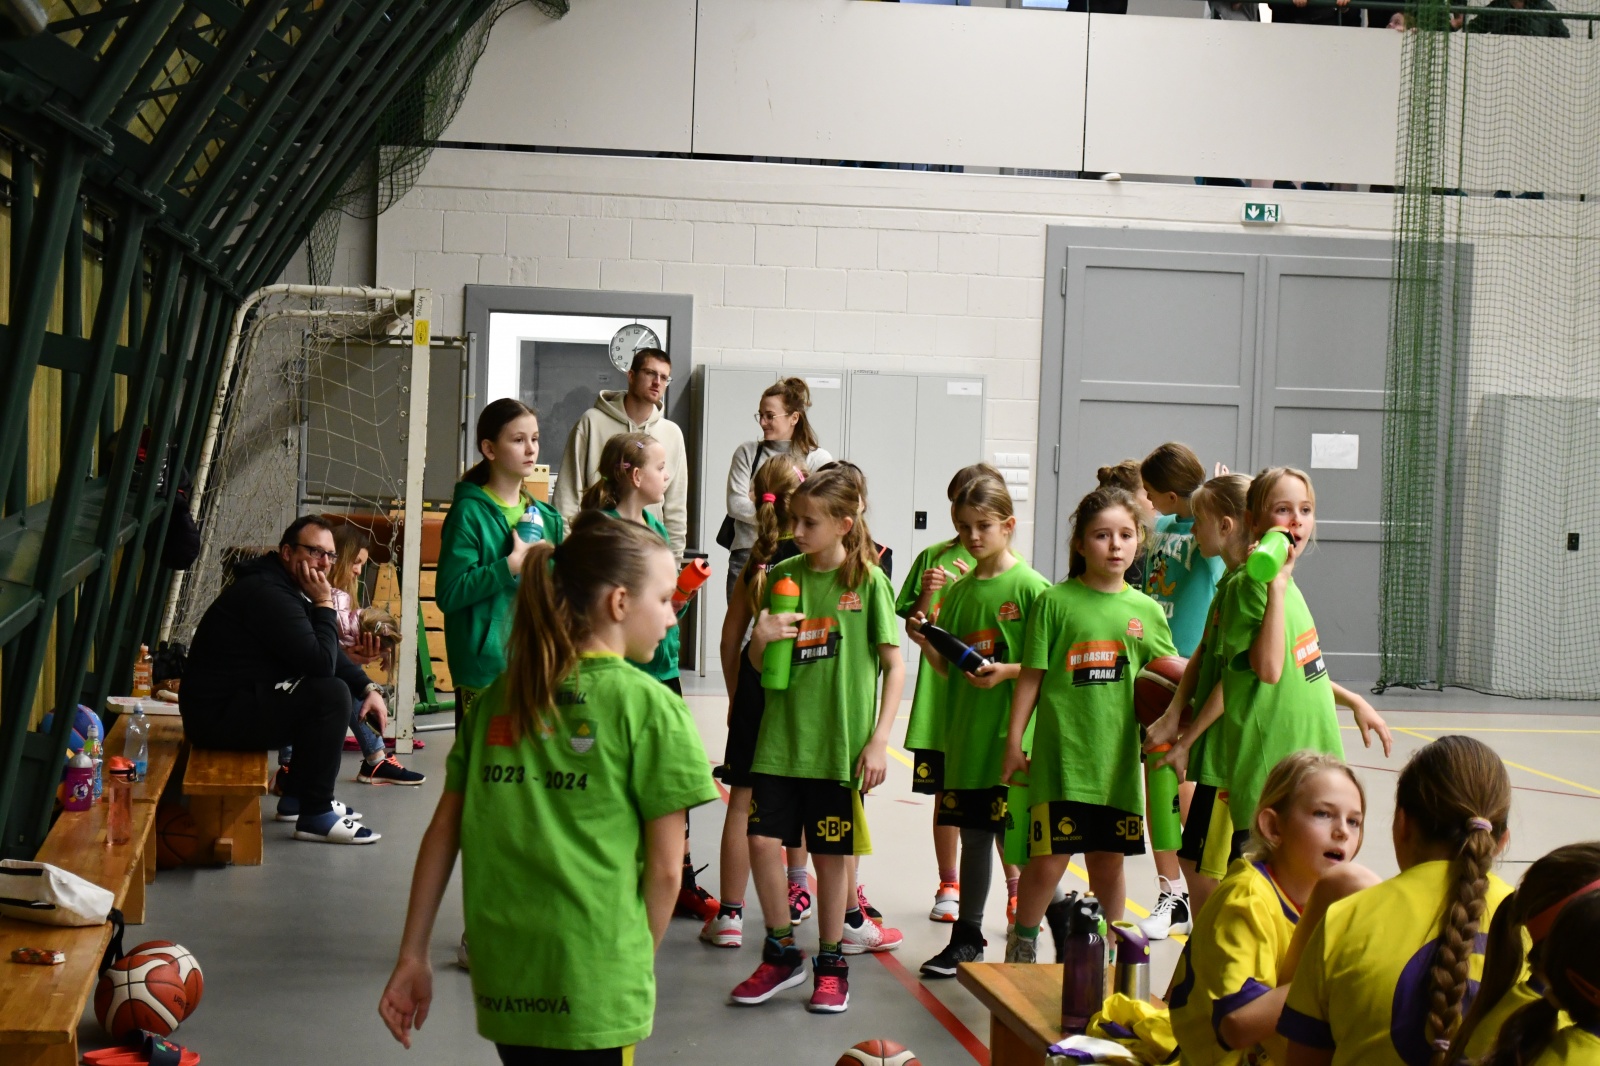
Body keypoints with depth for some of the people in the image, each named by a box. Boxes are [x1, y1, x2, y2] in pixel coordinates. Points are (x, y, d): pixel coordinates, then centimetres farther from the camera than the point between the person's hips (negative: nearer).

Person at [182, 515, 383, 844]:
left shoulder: (288, 588, 14)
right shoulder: (268, 594, -20)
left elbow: (331, 656, 19)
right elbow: (322, 663, -26)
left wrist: (368, 688, 4)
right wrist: (324, 604, -15)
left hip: (246, 700, 11)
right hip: (218, 714, -11)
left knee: (340, 690, 16)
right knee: (331, 694, -23)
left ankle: (297, 797, 21)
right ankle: (316, 816, -15)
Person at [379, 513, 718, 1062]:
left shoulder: (499, 697, 7)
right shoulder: (650, 706, -7)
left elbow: (443, 832, 7)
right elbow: (664, 868, -6)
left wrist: (412, 956, 11)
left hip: (499, 974, 5)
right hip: (591, 985, -5)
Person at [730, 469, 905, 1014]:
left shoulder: (867, 581, -5)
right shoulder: (783, 576, 5)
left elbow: (894, 664, -4)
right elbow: (759, 663, 12)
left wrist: (879, 739, -10)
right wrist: (761, 637, -12)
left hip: (840, 739, -3)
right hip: (782, 735, 3)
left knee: (830, 852, 5)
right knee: (762, 840, -2)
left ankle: (831, 964, 22)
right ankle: (782, 953, 18)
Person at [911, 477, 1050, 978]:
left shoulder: (1030, 586, -7)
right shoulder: (959, 591, 10)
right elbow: (947, 668, 12)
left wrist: (1007, 671, -21)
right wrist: (925, 642, -5)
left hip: (1012, 736, -6)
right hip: (965, 734, 6)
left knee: (1014, 838, -2)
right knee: (973, 837, 14)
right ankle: (967, 938, 24)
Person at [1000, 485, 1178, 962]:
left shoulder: (1145, 610, 8)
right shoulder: (1055, 601, -2)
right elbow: (1031, 676, -1)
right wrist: (1014, 741, -2)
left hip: (1117, 756, 3)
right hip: (1060, 754, -3)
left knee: (1109, 861, 10)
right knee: (1048, 860, -4)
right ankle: (1021, 948, 16)